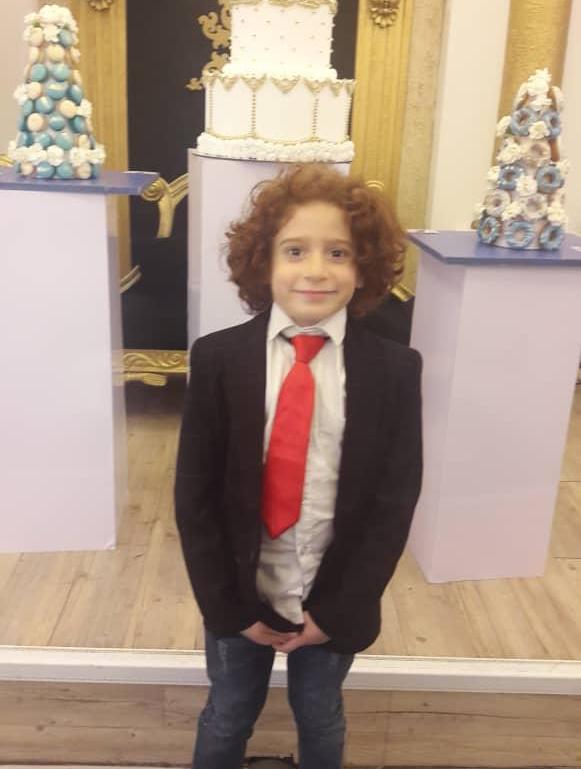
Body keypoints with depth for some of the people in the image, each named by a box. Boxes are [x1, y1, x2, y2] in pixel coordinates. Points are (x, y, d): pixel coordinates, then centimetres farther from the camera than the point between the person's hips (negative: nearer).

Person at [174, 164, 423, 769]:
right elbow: (194, 494, -10)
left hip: (334, 600, 0)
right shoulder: (218, 359, -13)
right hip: (241, 595, 0)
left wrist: (336, 609, -11)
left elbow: (395, 503, -10)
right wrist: (229, 605, -10)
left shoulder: (394, 370, -13)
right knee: (227, 719, 24)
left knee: (320, 720, 26)